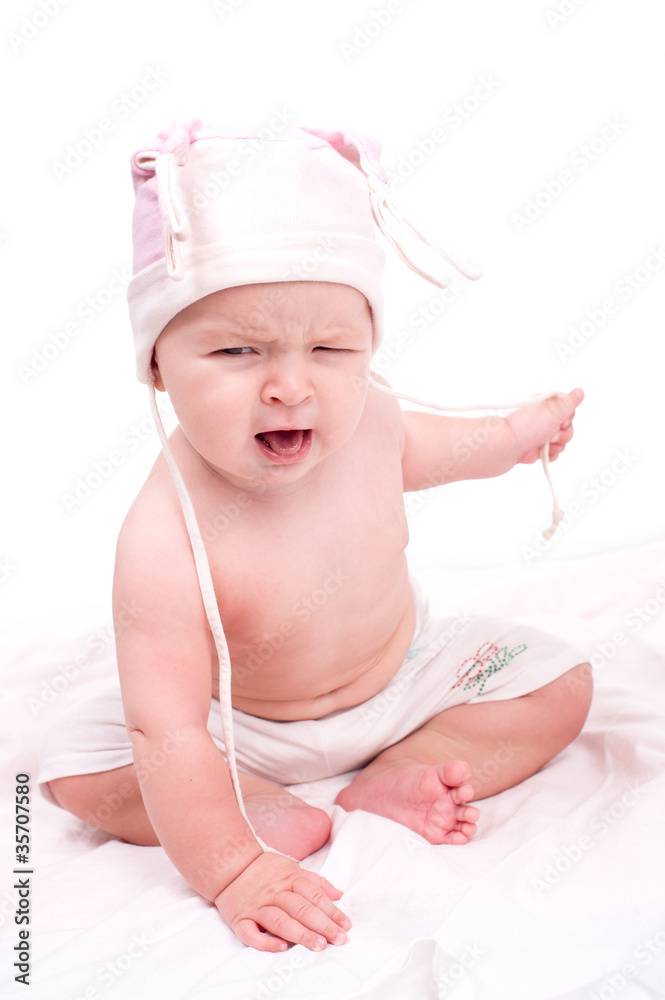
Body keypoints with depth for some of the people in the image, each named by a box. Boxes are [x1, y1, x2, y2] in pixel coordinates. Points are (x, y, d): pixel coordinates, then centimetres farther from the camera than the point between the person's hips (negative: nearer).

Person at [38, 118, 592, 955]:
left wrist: (518, 433, 19)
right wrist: (230, 869, -34)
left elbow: (423, 450, 5)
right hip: (246, 730, -3)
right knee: (74, 765, -16)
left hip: (404, 671, 4)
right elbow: (167, 732, -36)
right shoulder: (167, 539, -40)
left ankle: (393, 779, -12)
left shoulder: (365, 419, -22)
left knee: (559, 683, -8)